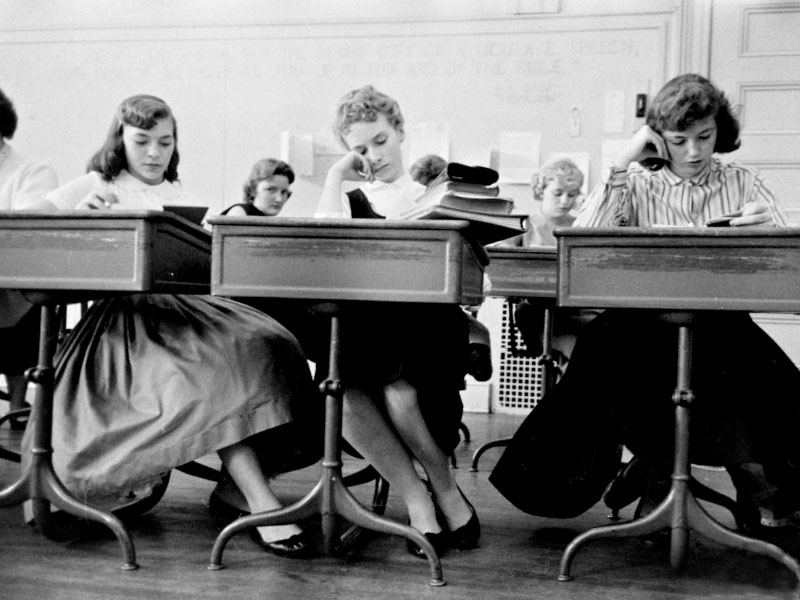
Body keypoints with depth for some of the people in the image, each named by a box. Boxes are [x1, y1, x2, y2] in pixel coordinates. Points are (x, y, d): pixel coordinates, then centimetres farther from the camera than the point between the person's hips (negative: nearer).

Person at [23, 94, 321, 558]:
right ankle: (261, 502, -31)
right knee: (214, 367, -33)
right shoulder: (96, 187, 11)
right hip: (127, 315, -5)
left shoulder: (176, 194, 26)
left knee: (270, 345, -22)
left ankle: (234, 486, -20)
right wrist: (78, 215, -18)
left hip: (182, 304, 5)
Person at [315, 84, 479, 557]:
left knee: (398, 389, -32)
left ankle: (445, 491, -3)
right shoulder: (352, 201, 19)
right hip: (365, 329, 2)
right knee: (342, 389, -30)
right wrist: (336, 175, 4)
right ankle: (418, 502, -15)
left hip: (430, 324, -2)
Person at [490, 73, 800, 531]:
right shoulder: (638, 185, 10)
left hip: (720, 327, 1)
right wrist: (623, 164, -7)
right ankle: (660, 478, -12)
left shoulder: (743, 185, 13)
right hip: (644, 326, 0)